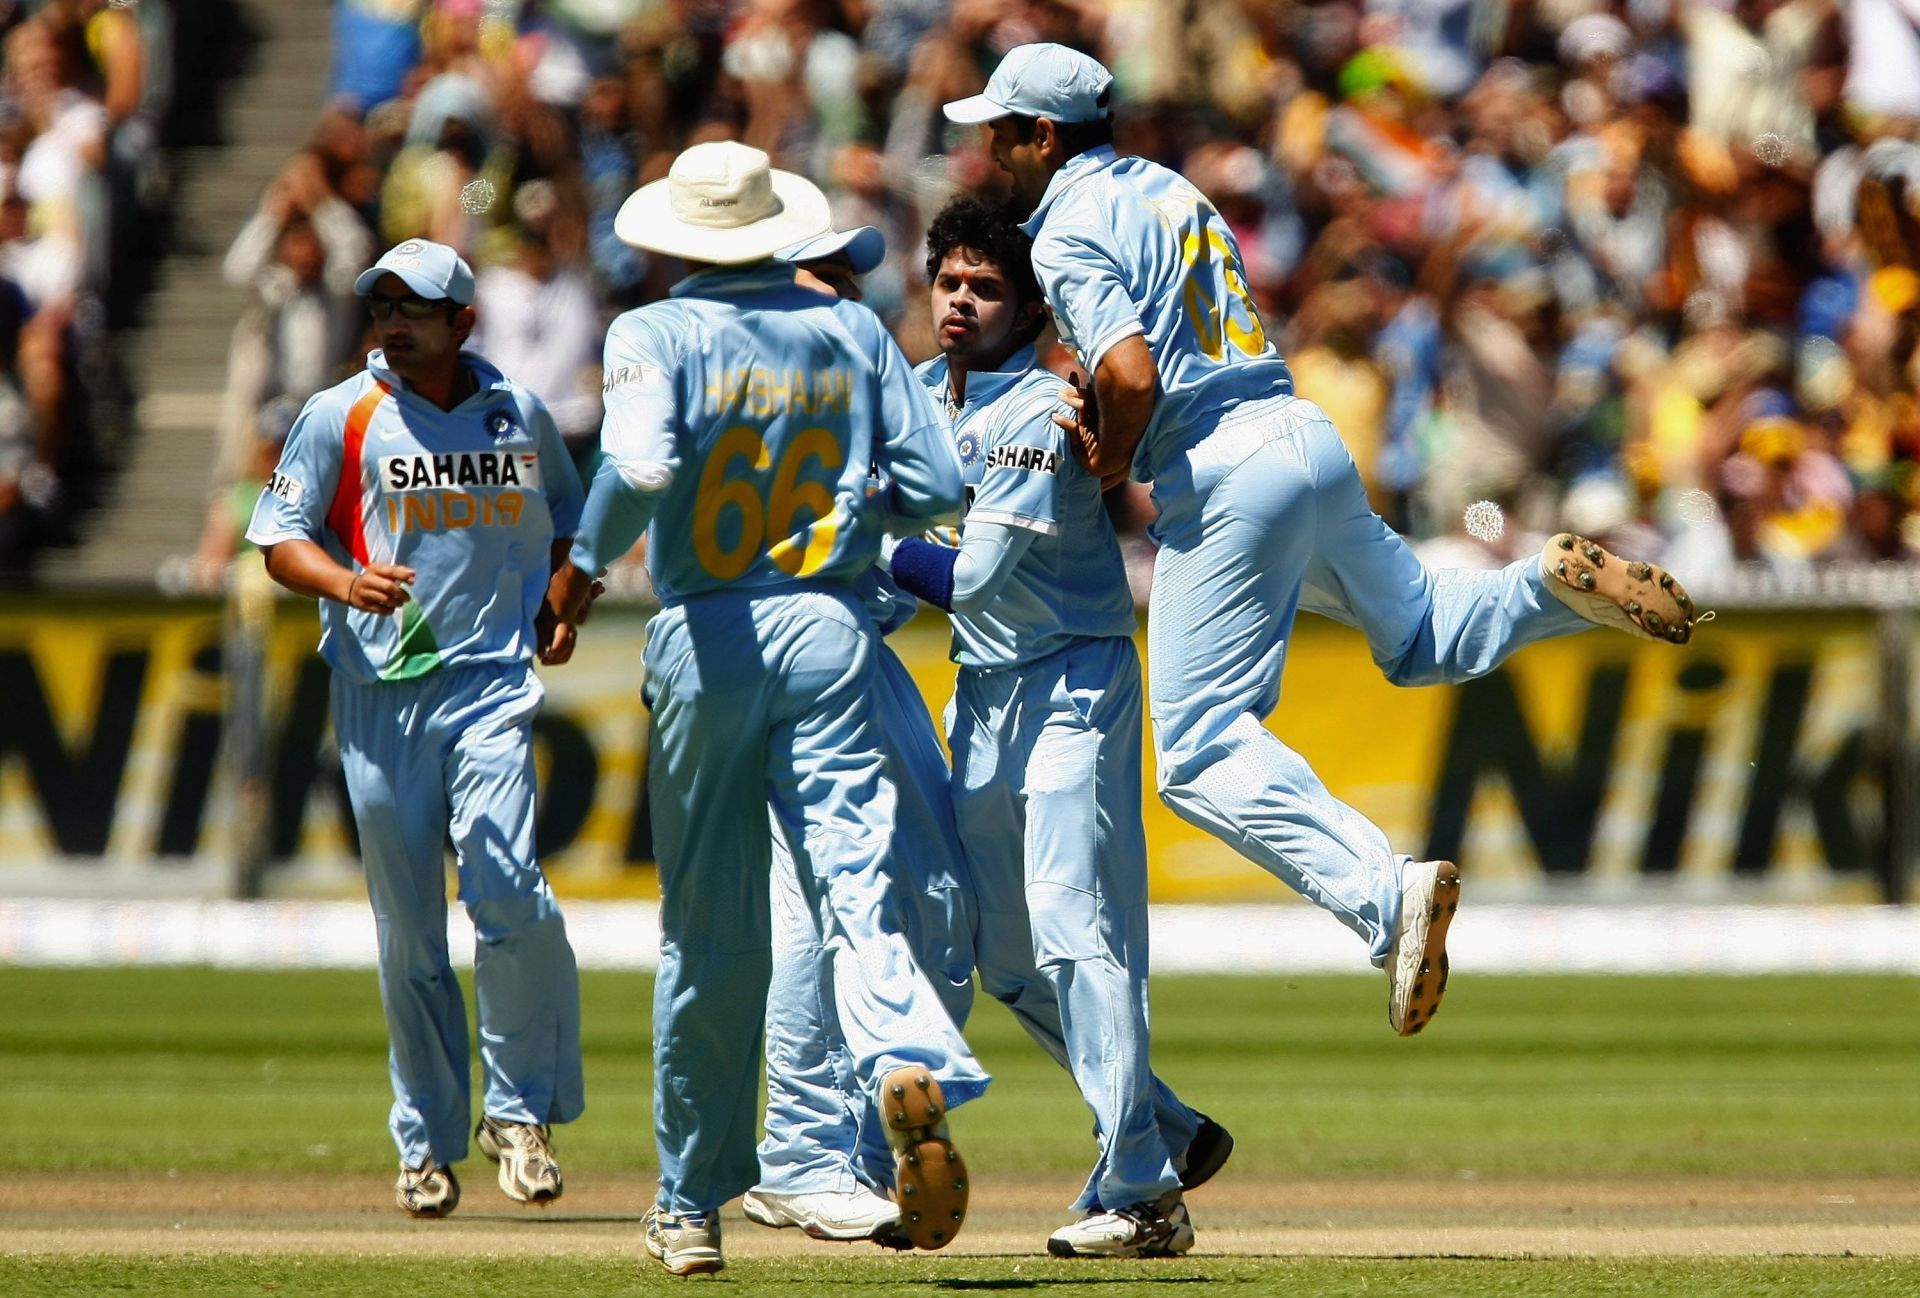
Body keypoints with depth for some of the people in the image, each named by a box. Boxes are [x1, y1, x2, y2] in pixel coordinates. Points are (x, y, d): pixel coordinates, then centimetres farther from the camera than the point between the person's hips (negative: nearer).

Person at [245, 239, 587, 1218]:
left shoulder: (521, 417, 10)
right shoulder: (341, 417, 3)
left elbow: (565, 528, 25)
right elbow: (280, 539, 1)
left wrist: (560, 607, 6)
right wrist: (346, 581, -19)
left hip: (492, 680, 0)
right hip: (379, 689, 0)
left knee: (507, 891, -18)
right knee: (408, 932, 4)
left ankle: (520, 1109, -3)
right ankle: (428, 1141, 16)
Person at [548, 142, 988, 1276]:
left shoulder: (658, 333, -3)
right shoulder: (853, 331, 8)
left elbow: (642, 463, -21)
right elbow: (935, 486, 5)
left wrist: (585, 561, -6)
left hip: (709, 639, -1)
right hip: (831, 628, 2)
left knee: (712, 928, 6)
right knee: (857, 883, -7)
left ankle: (693, 1203, 15)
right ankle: (914, 1067, -39)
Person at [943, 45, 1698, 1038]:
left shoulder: (1068, 233, -8)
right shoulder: (1166, 188, 20)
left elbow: (1132, 377, -21)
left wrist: (1112, 462, -2)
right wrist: (1102, 407, 8)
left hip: (1225, 477, -9)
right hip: (1308, 436, 9)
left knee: (1202, 751, -9)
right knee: (1417, 636, 29)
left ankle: (1383, 892, -25)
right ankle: (1554, 584, 2)